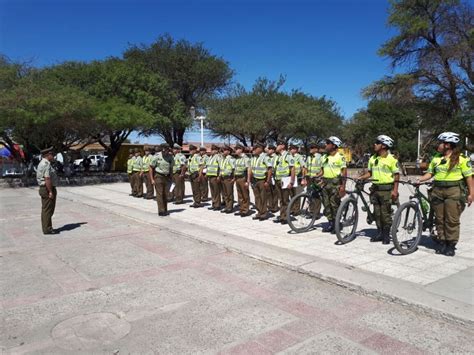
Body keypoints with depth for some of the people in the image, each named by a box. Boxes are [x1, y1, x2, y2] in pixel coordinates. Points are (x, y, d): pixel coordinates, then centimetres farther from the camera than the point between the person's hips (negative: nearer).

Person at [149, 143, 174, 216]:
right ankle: (161, 211, -3)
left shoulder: (170, 157, 3)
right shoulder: (157, 156, -9)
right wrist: (152, 179, -8)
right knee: (159, 194, -5)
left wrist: (171, 178, 10)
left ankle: (165, 210, 16)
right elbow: (151, 168, -4)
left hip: (167, 177, 4)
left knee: (165, 195, 7)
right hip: (159, 177, -4)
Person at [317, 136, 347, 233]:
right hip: (326, 183, 7)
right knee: (326, 204, 8)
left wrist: (343, 186, -15)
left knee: (335, 204, -4)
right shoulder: (324, 157, 14)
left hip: (335, 183, -7)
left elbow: (344, 171, -10)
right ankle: (330, 223, 18)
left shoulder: (340, 157, -6)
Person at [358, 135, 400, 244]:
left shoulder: (392, 159, -7)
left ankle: (386, 235, 11)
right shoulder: (373, 158, 10)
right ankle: (380, 233, 20)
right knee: (377, 212, 10)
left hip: (386, 189, -6)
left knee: (385, 213, 0)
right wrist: (361, 178, -1)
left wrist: (395, 190, -13)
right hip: (375, 188, 6)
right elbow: (369, 173, 16)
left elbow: (396, 175, -7)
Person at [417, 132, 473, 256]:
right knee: (440, 219, 9)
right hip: (438, 191, 5)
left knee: (452, 220, -1)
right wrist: (420, 180, -4)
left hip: (454, 191, -4)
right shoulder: (436, 159, 11)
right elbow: (430, 173, 14)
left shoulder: (460, 159, -3)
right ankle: (441, 242, 20)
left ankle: (451, 245, 9)